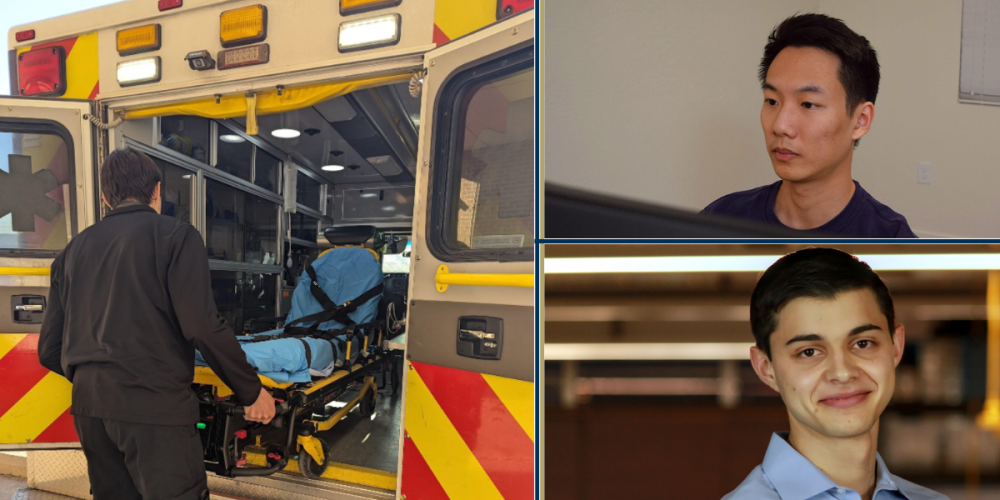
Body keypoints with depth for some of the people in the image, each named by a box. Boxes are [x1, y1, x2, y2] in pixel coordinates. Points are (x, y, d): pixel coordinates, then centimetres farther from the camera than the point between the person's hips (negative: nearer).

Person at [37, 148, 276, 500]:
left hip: (88, 405, 6)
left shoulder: (74, 250, 15)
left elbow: (49, 351, 15)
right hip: (154, 404, -6)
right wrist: (251, 392, -2)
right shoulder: (174, 235, -1)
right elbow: (203, 327, -12)